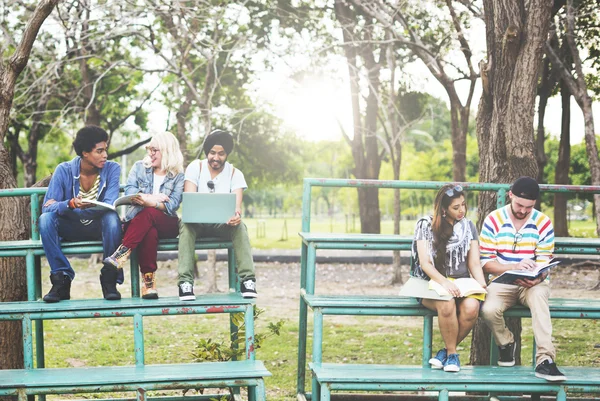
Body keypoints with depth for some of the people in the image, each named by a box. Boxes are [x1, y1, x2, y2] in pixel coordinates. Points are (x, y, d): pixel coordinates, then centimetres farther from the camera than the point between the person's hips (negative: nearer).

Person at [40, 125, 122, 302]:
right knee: (45, 219, -29)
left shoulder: (112, 169, -12)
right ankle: (61, 279, -23)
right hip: (71, 228, 1)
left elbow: (110, 205, -24)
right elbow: (47, 207, -19)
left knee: (112, 218, -35)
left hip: (99, 227, -1)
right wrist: (70, 204, -40)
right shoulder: (64, 170, -11)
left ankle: (109, 279, -22)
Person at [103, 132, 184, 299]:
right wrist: (153, 197, -12)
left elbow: (173, 205, -8)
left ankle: (122, 254, -39)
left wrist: (150, 202, -25)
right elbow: (129, 191, -1)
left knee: (149, 213, -36)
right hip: (136, 220, 1)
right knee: (149, 232, -37)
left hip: (166, 223, -1)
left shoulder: (178, 176, 7)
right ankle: (148, 280, -39)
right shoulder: (139, 167, 15)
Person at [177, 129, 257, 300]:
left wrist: (236, 214, -41)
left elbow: (237, 204, -15)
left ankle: (247, 280, -37)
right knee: (186, 225, -35)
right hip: (197, 222, -1)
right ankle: (185, 281, -42)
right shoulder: (195, 167, -2)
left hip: (223, 223, 1)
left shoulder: (235, 174, -1)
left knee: (239, 226, -32)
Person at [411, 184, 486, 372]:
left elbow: (474, 263, 9)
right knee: (446, 304, -38)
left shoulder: (469, 226, 13)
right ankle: (451, 354, -13)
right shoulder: (426, 225, 1)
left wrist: (482, 284, -13)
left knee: (471, 307, -33)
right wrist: (444, 282, -26)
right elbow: (425, 263, -8)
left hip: (462, 283, 3)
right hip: (432, 283, -3)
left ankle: (446, 351, -9)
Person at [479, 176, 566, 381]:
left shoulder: (543, 223, -3)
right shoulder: (493, 220, -5)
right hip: (502, 282, 0)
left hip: (533, 284, 0)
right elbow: (486, 262, -8)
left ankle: (545, 359, -42)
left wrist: (536, 278, -28)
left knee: (539, 295, -36)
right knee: (489, 310, -31)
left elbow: (544, 264, -3)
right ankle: (506, 343, 4)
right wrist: (515, 267, -26)